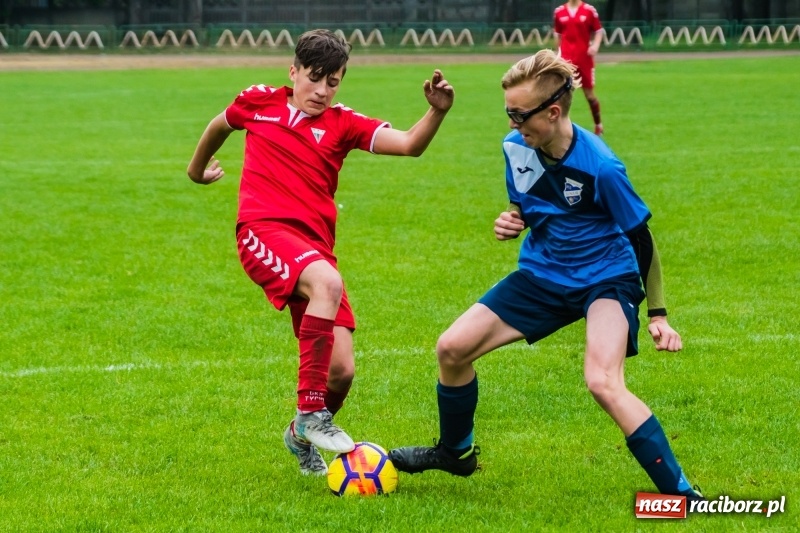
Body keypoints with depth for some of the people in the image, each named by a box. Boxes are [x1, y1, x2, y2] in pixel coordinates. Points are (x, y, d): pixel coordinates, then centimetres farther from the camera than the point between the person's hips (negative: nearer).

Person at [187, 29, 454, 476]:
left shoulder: (343, 124, 7)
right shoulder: (259, 102, 9)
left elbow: (410, 145, -7)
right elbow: (221, 124, 31)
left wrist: (438, 112, -26)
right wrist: (198, 169, 46)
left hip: (316, 248, 3)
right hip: (264, 233, -3)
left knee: (341, 371, -5)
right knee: (328, 283, -37)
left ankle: (303, 436, 30)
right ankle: (311, 415, -30)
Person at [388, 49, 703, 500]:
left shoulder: (600, 167, -26)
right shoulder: (515, 147, -9)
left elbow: (642, 238, -14)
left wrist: (658, 315, -10)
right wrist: (511, 223, -14)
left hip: (607, 280, -7)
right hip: (543, 276, 7)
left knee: (603, 382, -31)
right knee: (452, 348, 1)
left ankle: (680, 493, -22)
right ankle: (456, 451, 29)